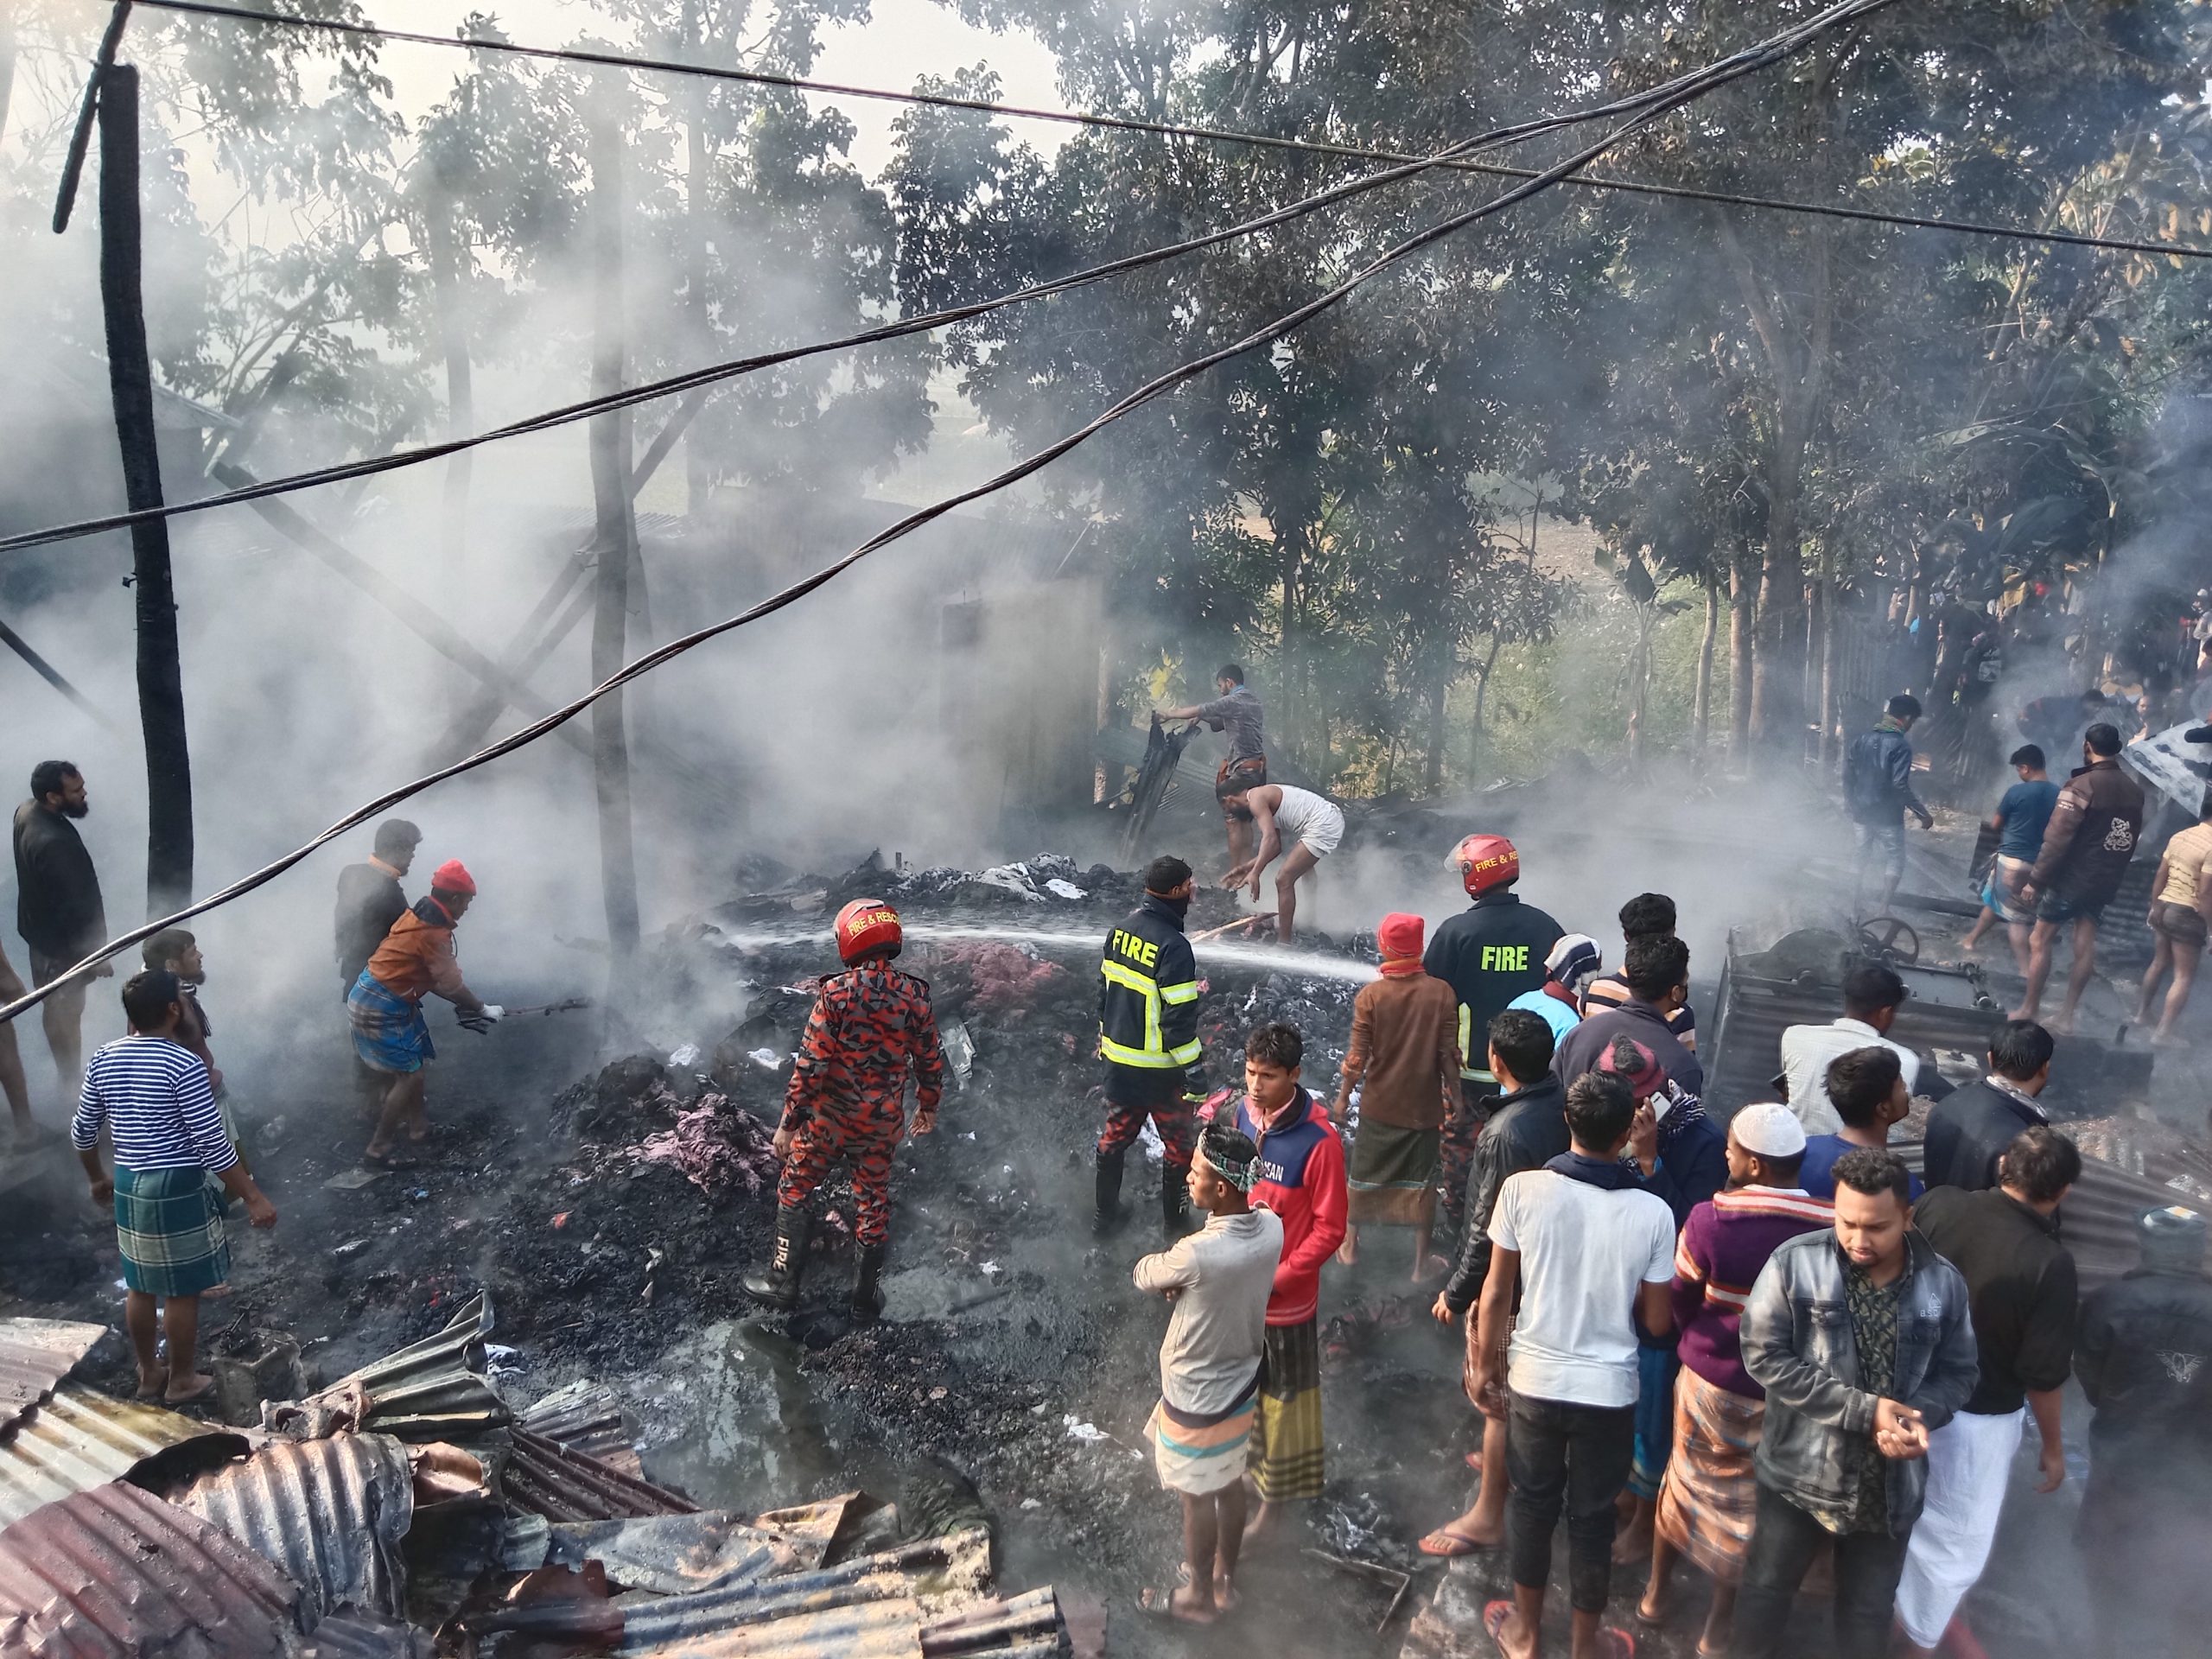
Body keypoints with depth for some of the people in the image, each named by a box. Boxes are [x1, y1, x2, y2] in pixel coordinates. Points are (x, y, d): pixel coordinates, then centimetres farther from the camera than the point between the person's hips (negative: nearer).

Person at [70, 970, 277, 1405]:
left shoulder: (104, 1059, -1)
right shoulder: (184, 1065, -21)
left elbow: (83, 1132, 8)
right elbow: (212, 1146, -21)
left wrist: (98, 1180, 26)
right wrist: (253, 1197, -15)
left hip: (129, 1185, 7)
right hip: (177, 1189, -7)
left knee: (140, 1286, 20)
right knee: (182, 1291, 9)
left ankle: (148, 1373, 34)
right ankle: (182, 1380, 22)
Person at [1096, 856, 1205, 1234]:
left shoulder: (1121, 929, -1)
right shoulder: (1173, 946, -24)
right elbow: (1179, 1018, -23)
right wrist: (1194, 1067, -14)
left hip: (1118, 1060, 7)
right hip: (1160, 1068, -7)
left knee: (1115, 1135, 19)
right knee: (1179, 1143, 13)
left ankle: (1104, 1213, 31)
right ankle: (1174, 1218, 25)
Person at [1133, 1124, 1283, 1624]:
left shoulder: (1197, 1254, -36)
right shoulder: (1271, 1226, -15)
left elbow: (1144, 1274, -16)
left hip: (1197, 1399, -7)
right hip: (1241, 1383, 7)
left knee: (1198, 1499, 17)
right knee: (1231, 1484, 26)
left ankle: (1199, 1596, 38)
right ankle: (1225, 1579, 47)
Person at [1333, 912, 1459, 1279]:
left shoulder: (1370, 995, -13)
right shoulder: (1442, 993, -10)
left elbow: (1357, 1057, -10)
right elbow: (1449, 1054, -8)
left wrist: (1343, 1096, 4)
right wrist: (1451, 1097, 4)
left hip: (1379, 1104, 0)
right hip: (1425, 1107, 0)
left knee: (1363, 1173, 17)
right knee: (1421, 1180, 11)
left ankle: (1350, 1245, 31)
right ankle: (1421, 1262, 18)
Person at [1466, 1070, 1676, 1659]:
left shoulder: (1523, 1189, -16)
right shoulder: (1653, 1213, -15)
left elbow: (1496, 1292, -8)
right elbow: (1657, 1322, -6)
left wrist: (1484, 1366, 6)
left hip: (1535, 1379, 1)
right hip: (1610, 1389, 0)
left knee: (1532, 1504, 20)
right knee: (1592, 1516, 18)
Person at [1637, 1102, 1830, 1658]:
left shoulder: (1709, 1218, -23)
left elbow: (1679, 1300, -7)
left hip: (1708, 1378, 0)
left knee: (1687, 1480, 23)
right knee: (1750, 1502, 19)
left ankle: (1656, 1594, 42)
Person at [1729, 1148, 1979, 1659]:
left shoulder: (1943, 1283, -8)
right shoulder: (1795, 1262, -17)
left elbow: (1959, 1371, 3)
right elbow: (1764, 1356, -18)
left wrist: (1920, 1417, -18)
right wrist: (1863, 1409, -23)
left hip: (1890, 1484, 2)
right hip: (1799, 1473, -2)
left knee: (1870, 1613, 21)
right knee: (1766, 1589, 16)